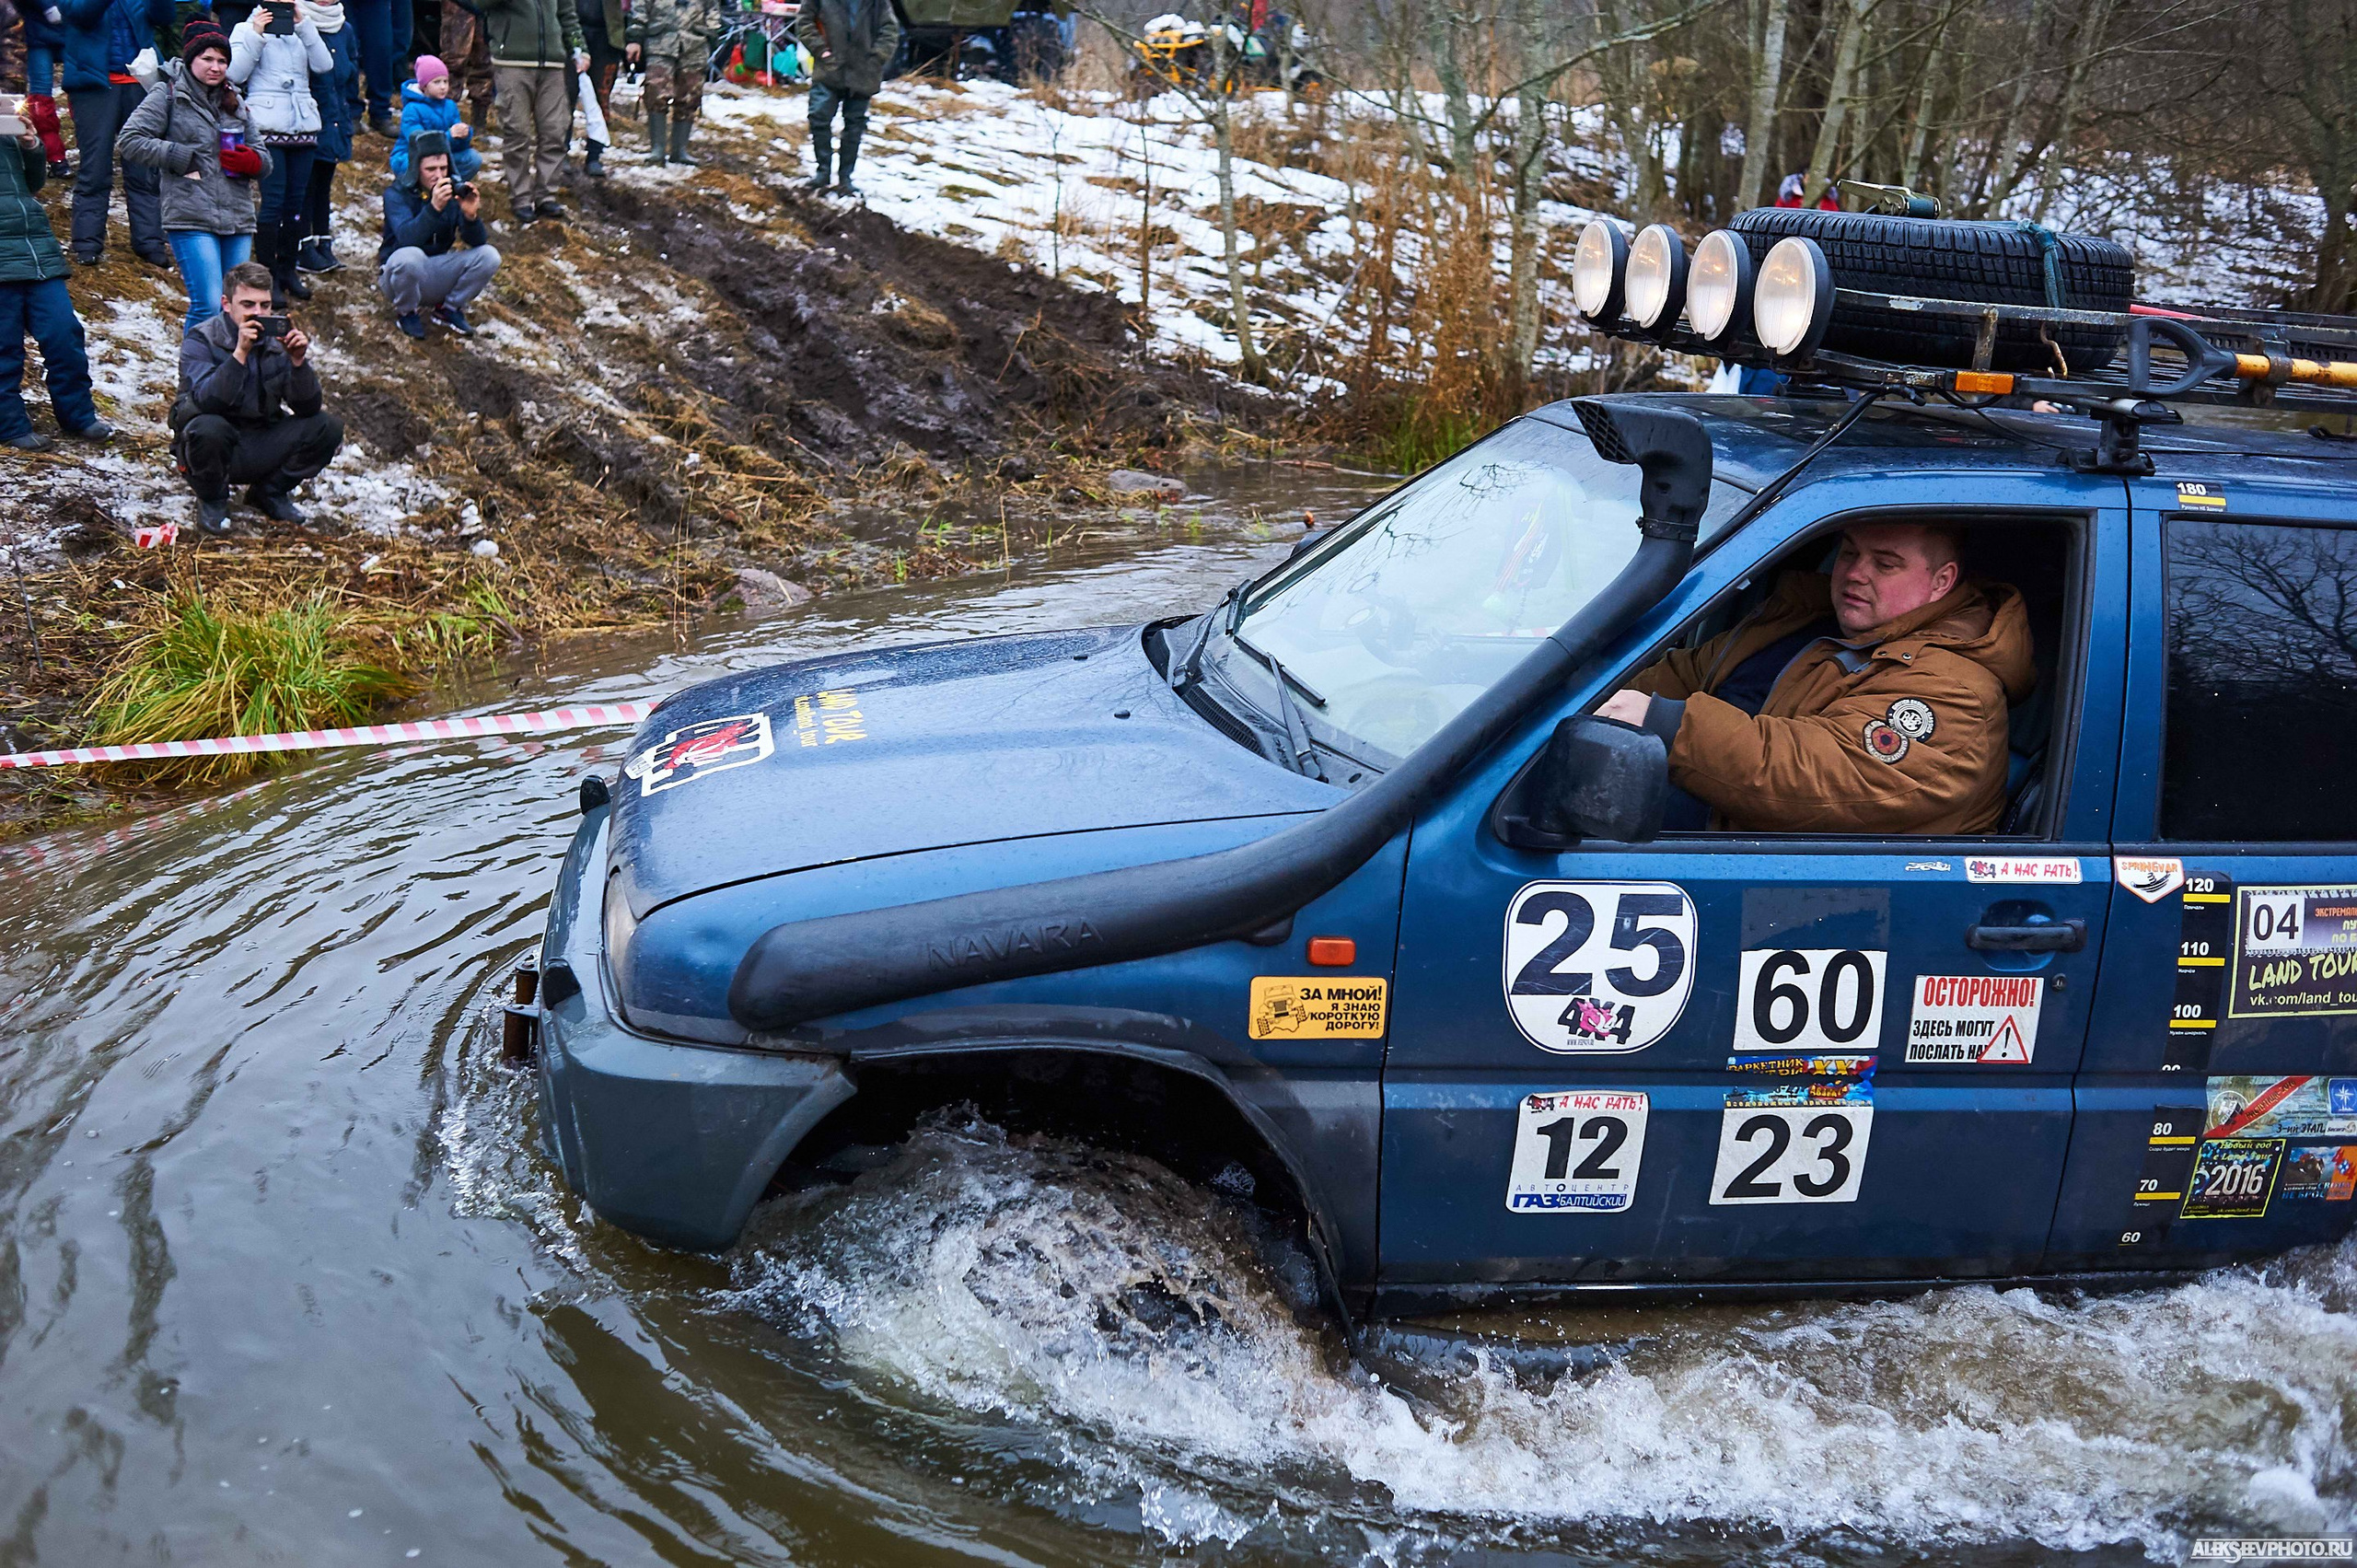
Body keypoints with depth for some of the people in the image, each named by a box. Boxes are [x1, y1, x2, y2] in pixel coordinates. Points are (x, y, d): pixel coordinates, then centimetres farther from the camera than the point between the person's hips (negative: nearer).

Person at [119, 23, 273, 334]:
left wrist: (253, 161, -3)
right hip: (191, 218, -6)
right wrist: (183, 158, -9)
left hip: (238, 220, 6)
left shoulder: (235, 101, 20)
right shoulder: (168, 95, 4)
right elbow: (131, 142, -3)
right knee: (209, 307, -15)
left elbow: (264, 159, 21)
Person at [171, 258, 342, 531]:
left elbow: (308, 408, -9)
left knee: (329, 428, -14)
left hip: (262, 449, 4)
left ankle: (270, 492, 7)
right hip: (217, 446, -4)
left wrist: (298, 361, -25)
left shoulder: (278, 339, -3)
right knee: (207, 427, -37)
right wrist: (240, 353, -38)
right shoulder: (200, 342, -13)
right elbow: (207, 402, -30)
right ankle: (212, 500, -5)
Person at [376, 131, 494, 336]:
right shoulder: (397, 193, -14)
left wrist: (471, 215, -31)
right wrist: (434, 207, -43)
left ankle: (450, 309, 4)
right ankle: (406, 312, -7)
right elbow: (406, 238, -31)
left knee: (488, 255, -17)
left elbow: (477, 242, -10)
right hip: (399, 271, -4)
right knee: (409, 256, -38)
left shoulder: (455, 191, -4)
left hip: (438, 272, 4)